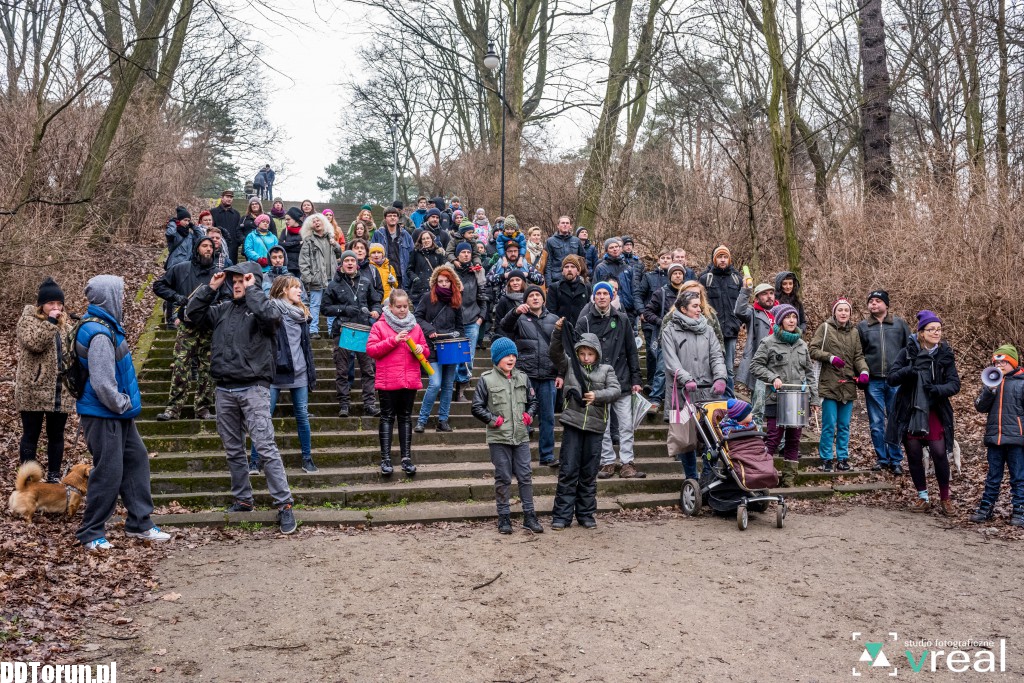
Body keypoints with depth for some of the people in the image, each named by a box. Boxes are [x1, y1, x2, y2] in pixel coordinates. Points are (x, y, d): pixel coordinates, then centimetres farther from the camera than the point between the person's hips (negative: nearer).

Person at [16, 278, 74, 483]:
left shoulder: (66, 324, 13)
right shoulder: (28, 320, -3)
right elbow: (34, 343, -22)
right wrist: (50, 322, -21)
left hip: (60, 391, 5)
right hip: (33, 391, -5)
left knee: (56, 435, 11)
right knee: (31, 435, 3)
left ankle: (54, 476, 21)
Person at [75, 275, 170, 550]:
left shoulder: (106, 326, 10)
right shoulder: (100, 334, -22)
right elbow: (103, 383, -26)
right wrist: (124, 404, -12)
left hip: (117, 414, 10)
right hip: (103, 416, -10)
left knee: (136, 460, 14)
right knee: (108, 472, -2)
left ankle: (139, 523, 23)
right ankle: (91, 533, 12)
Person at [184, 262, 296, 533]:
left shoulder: (265, 307, -2)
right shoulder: (223, 309, 14)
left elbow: (270, 315, -24)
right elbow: (192, 313, 17)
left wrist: (252, 289, -12)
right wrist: (210, 288, 8)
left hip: (254, 388, -6)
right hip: (225, 389, 6)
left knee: (266, 447, -12)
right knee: (233, 449, 13)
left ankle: (284, 504, -8)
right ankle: (243, 499, 25)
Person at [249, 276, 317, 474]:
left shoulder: (302, 314, 14)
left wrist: (311, 373, 14)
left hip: (299, 373, 5)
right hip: (275, 372, -5)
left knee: (302, 416, 6)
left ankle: (307, 459, 15)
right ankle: (255, 461, 6)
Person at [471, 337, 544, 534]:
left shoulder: (522, 377, 9)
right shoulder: (486, 380, -3)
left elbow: (533, 401, 20)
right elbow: (477, 407, -2)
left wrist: (529, 414, 3)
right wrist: (493, 419, -10)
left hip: (521, 437, 3)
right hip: (499, 438, -3)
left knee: (525, 476, 5)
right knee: (503, 478, 5)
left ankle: (529, 516, 13)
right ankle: (504, 517, 15)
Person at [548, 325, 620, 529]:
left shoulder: (606, 370, 11)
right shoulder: (569, 365, 9)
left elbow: (615, 391, -2)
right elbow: (555, 352, -5)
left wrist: (597, 395, -19)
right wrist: (558, 332, -19)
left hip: (595, 426, 1)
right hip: (573, 424, -1)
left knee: (589, 473, 9)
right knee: (568, 471, -1)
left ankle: (586, 514, 19)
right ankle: (561, 515, 5)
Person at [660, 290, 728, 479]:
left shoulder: (707, 329, 15)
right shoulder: (670, 331, 4)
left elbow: (717, 355, 7)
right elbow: (671, 360, -7)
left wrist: (720, 377, -11)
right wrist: (686, 379, -21)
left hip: (708, 391, 3)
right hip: (684, 393, -3)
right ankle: (691, 478, 16)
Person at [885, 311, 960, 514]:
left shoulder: (945, 354, 1)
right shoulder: (908, 352, -2)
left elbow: (955, 383, -4)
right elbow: (892, 377, -8)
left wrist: (939, 389, -24)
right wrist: (909, 371, -27)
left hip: (935, 412, 0)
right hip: (909, 412, 0)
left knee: (939, 453, -9)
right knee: (914, 455, 4)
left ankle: (945, 498, 9)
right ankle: (923, 497, 20)